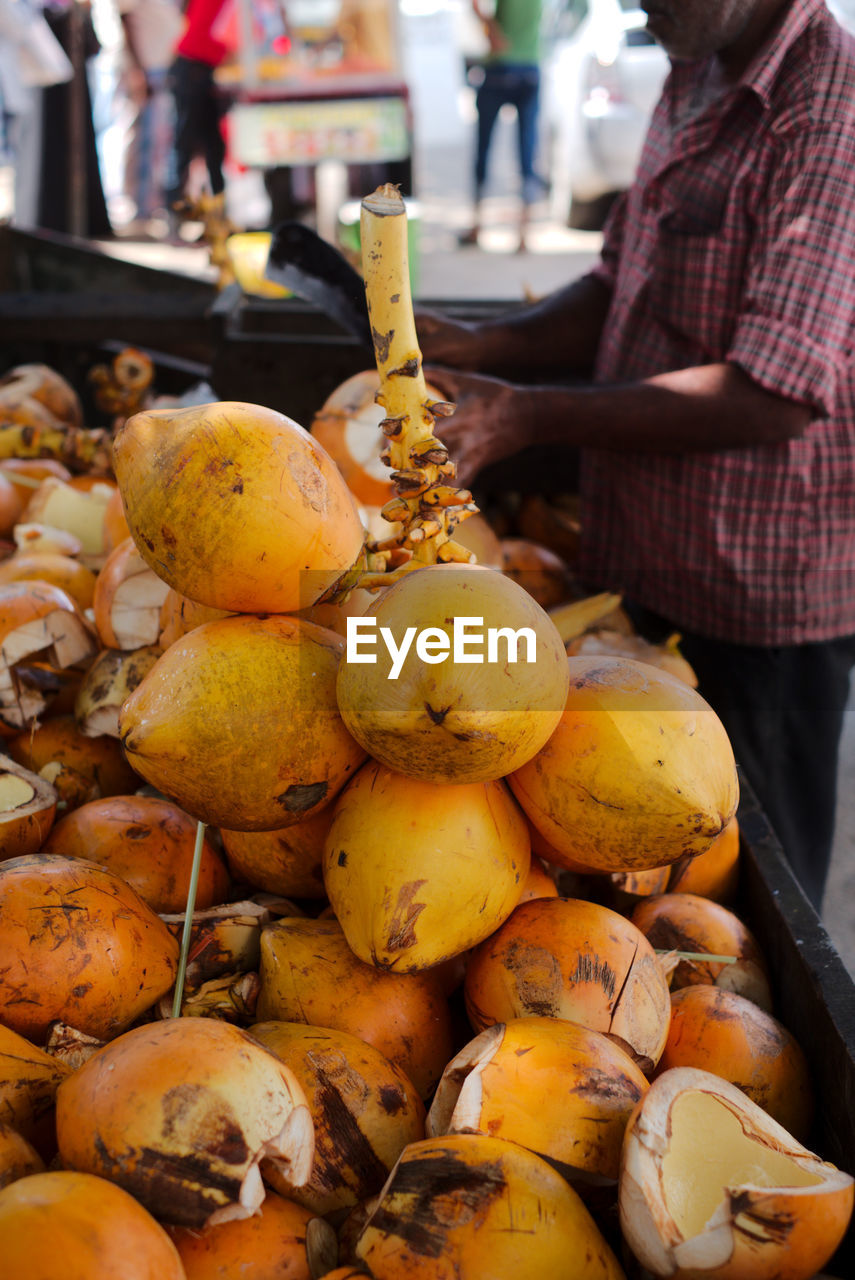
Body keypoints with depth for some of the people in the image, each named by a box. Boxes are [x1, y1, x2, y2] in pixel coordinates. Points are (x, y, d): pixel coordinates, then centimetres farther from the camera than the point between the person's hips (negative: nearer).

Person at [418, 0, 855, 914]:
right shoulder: (697, 80, 8)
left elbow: (776, 395, -27)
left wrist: (529, 416, -25)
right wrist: (480, 348, -1)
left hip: (756, 606, -8)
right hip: (641, 564, 8)